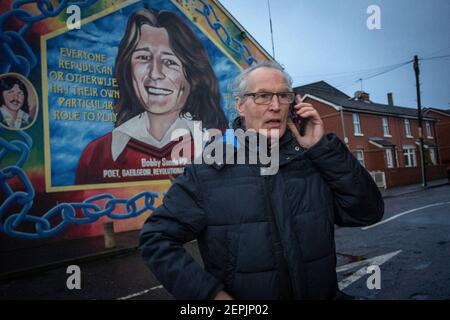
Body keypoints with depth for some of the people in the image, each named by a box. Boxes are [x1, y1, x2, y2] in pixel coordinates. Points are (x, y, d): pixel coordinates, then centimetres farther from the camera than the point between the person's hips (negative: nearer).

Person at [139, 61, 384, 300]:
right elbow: (156, 239, -12)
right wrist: (209, 292, -20)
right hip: (237, 292, -2)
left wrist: (323, 147, -17)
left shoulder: (315, 159, -7)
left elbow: (368, 212, -10)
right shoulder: (208, 170, -13)